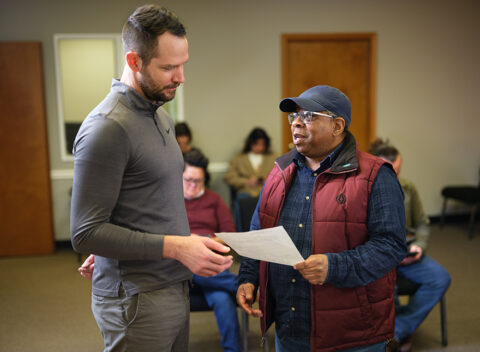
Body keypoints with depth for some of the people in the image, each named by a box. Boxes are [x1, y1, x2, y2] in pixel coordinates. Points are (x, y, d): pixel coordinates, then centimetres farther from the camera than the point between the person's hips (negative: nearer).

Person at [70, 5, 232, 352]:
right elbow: (86, 233, -19)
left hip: (174, 288, 8)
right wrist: (175, 247, -23)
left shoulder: (162, 117, 11)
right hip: (137, 299, -8)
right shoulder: (107, 128, -18)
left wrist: (191, 240, 5)